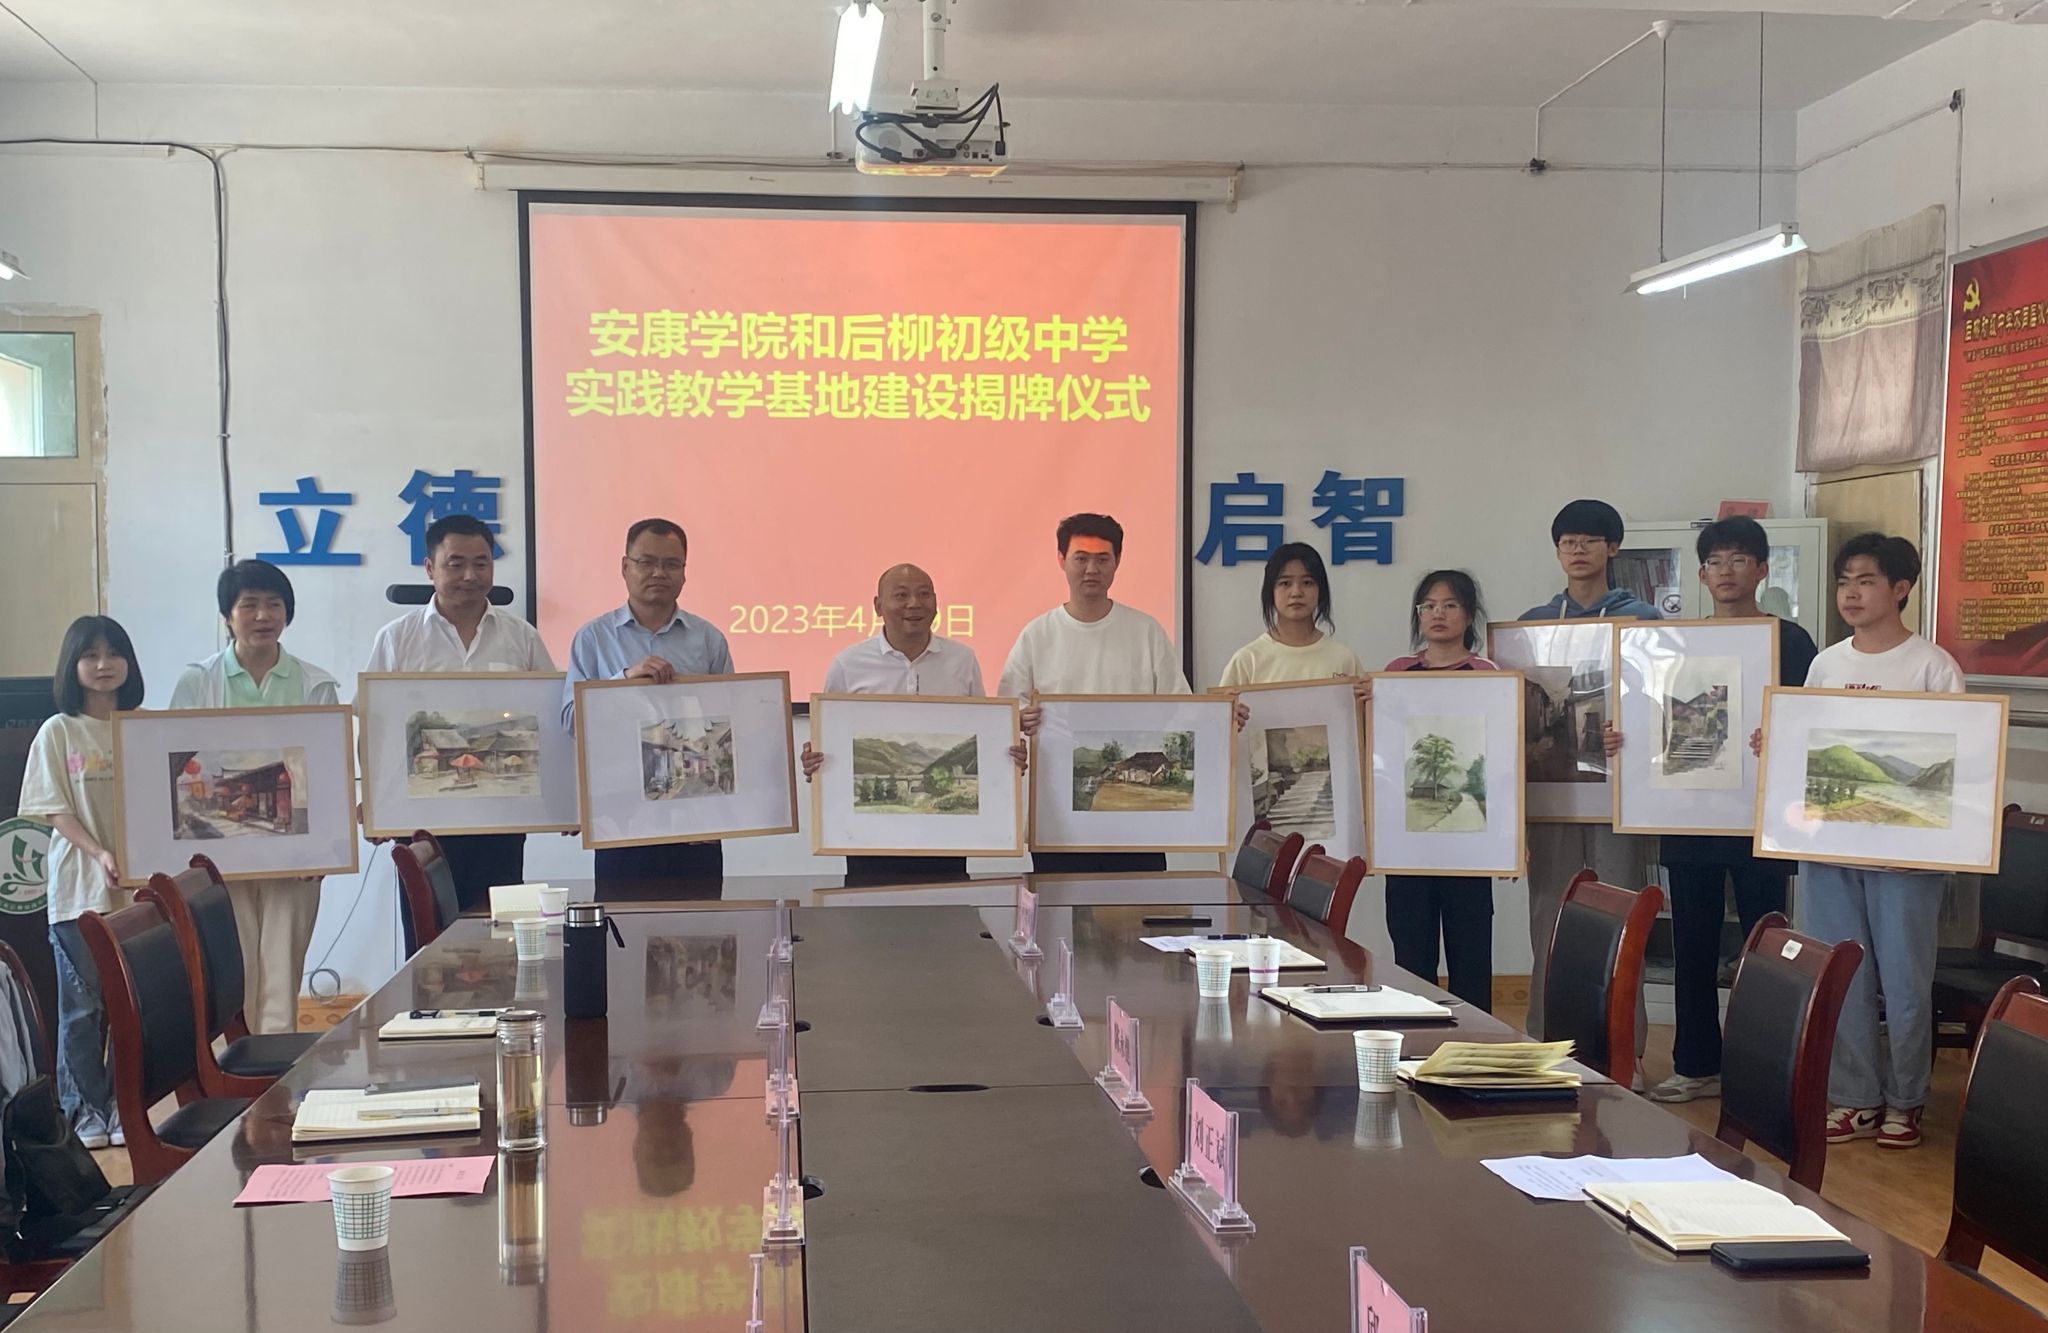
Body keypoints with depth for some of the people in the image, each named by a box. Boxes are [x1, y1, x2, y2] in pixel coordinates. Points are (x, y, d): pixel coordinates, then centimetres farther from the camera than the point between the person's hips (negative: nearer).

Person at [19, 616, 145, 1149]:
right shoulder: (58, 733, 0)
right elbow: (55, 810, -4)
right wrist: (101, 853, -18)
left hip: (141, 884, 2)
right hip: (79, 887, -2)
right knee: (83, 1006, 3)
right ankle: (87, 1111, 13)